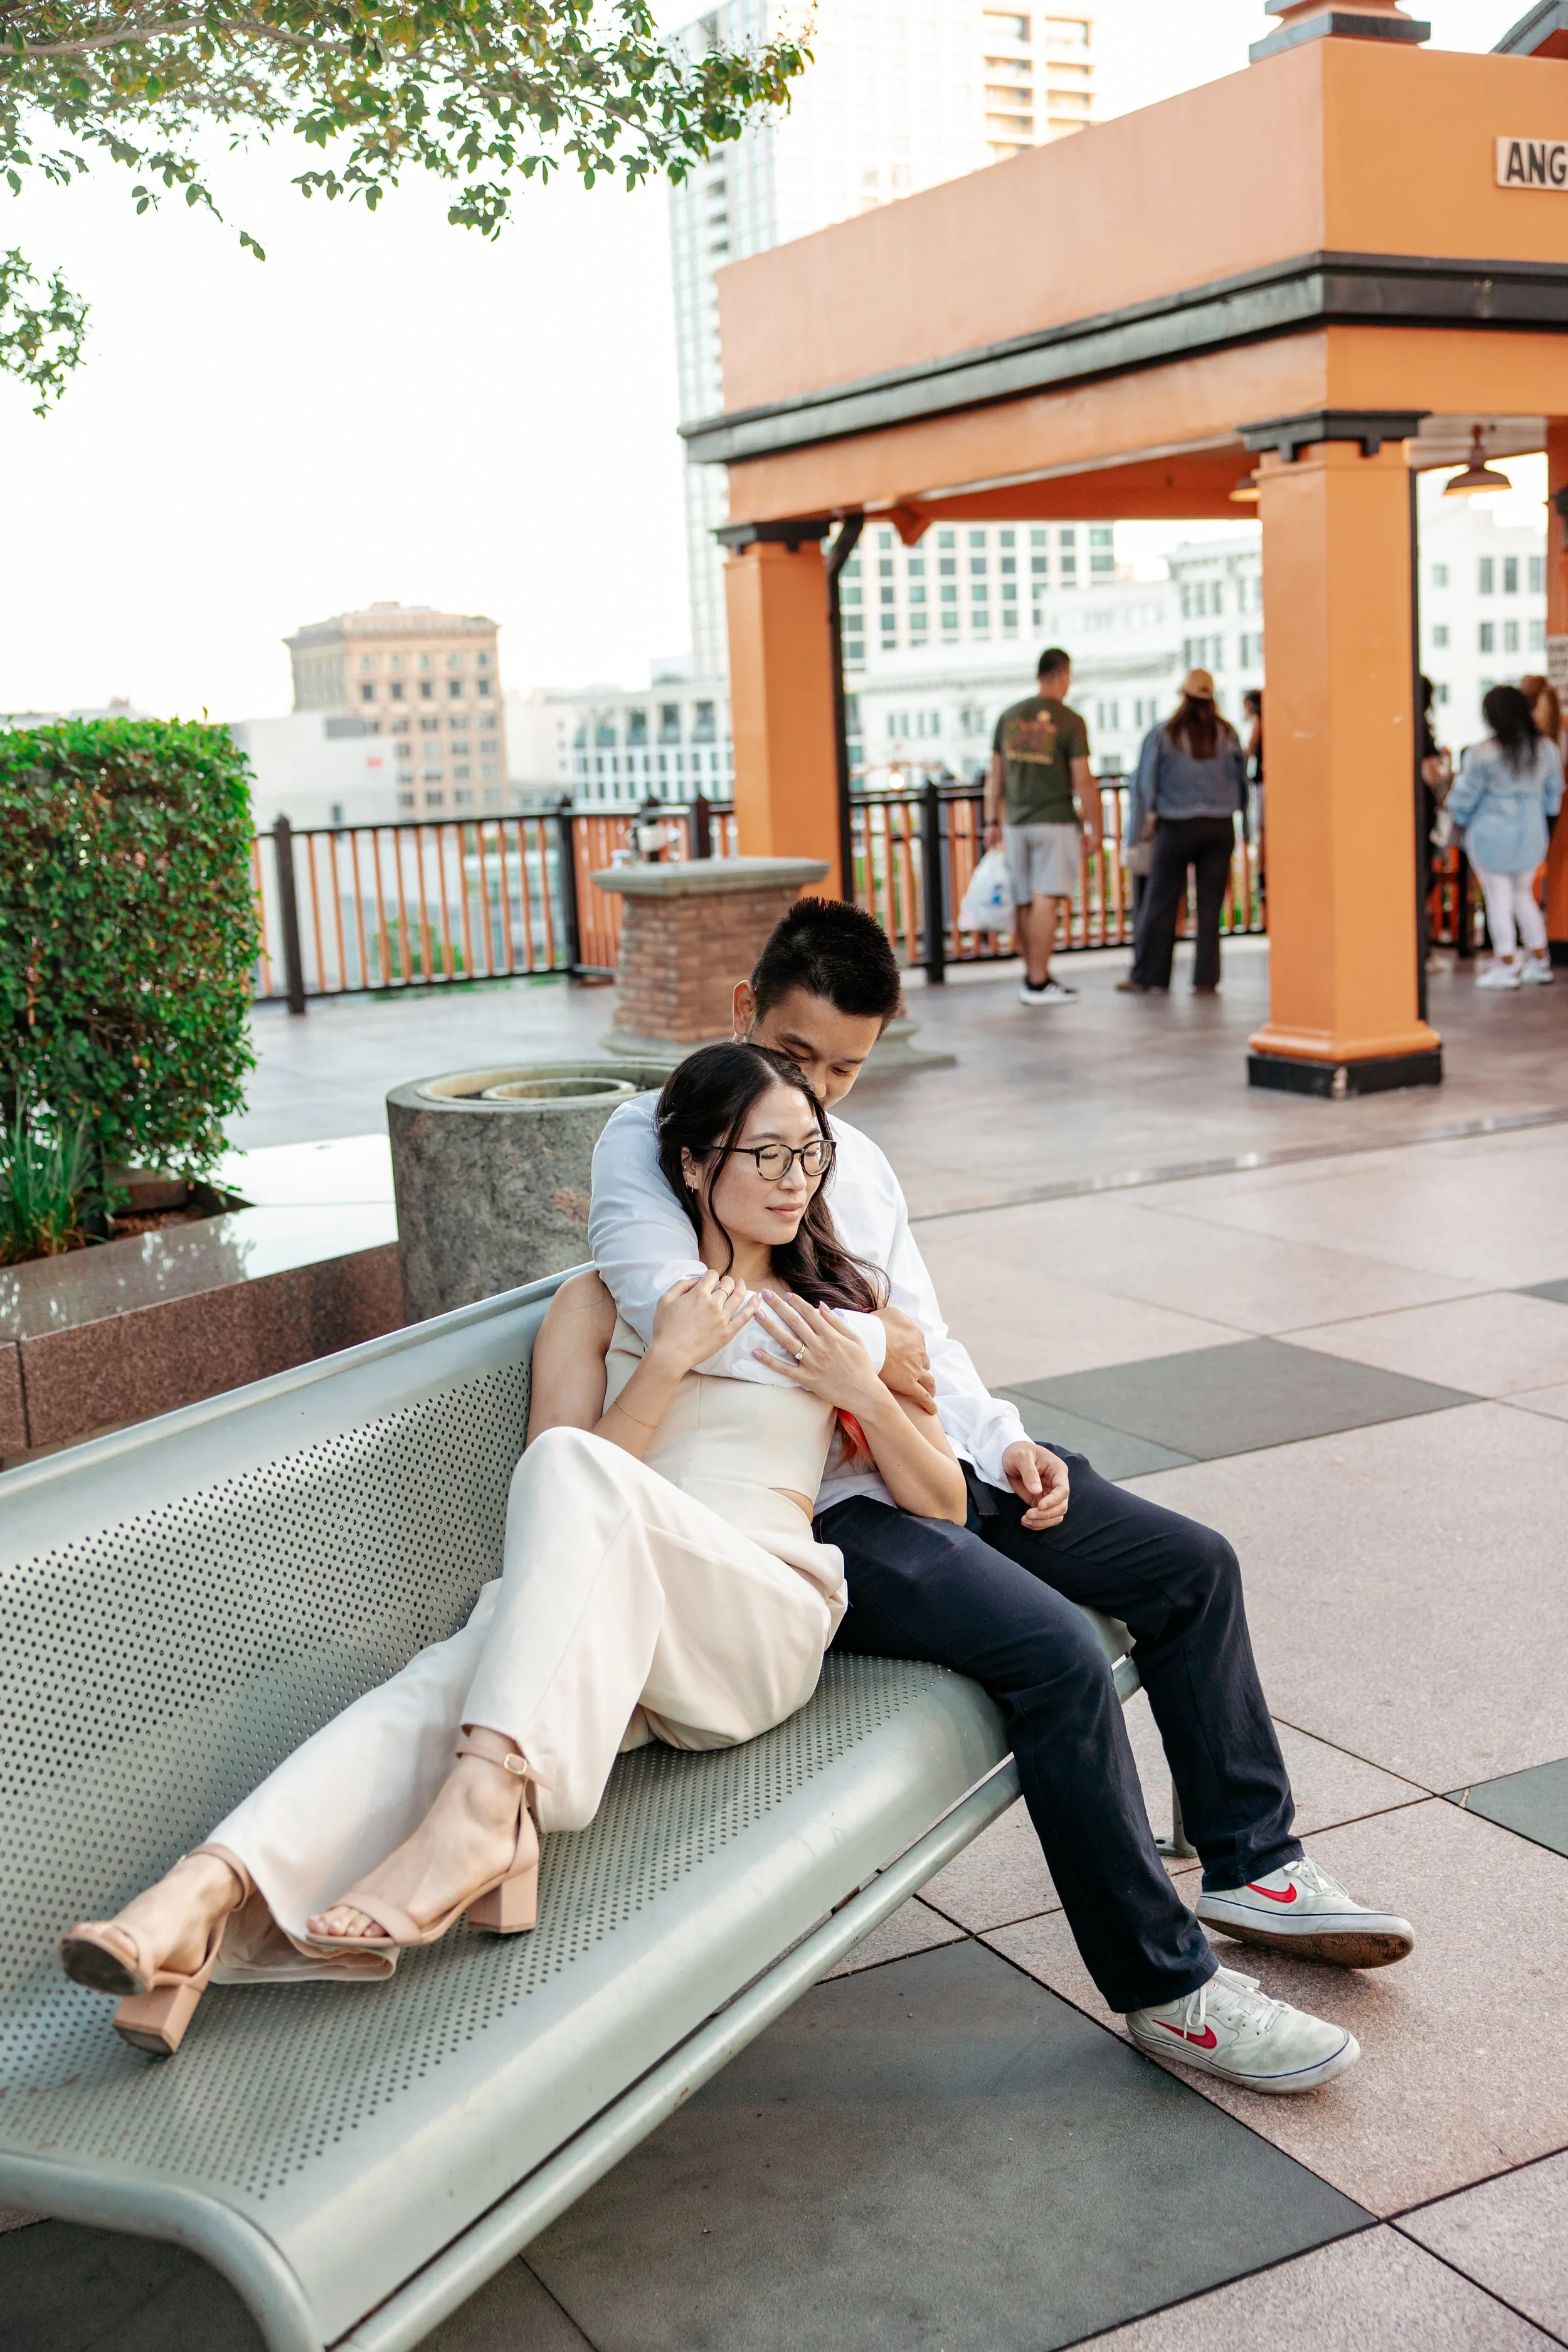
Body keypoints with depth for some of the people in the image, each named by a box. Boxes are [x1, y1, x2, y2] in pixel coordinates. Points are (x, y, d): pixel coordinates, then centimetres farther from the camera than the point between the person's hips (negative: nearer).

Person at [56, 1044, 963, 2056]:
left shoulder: (844, 1307, 21)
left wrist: (863, 1393, 2)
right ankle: (201, 1900, -55)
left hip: (764, 1623, -1)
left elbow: (942, 1504, 20)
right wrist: (668, 1360, -4)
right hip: (601, 1628, 1)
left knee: (573, 1464, -33)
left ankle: (482, 1805, -48)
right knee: (449, 1679, -36)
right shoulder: (601, 1302, 18)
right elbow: (564, 1520, 6)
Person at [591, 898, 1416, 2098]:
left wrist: (1004, 1440, 0)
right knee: (1055, 1651, -27)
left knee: (1192, 1566, 5)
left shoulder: (858, 1160, 16)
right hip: (813, 1505, -9)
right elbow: (670, 1303, -26)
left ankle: (1252, 1864, 20)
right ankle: (1165, 1986, -14)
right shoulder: (650, 1139, -8)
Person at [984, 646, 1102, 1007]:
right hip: (1056, 822, -5)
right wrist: (1094, 829, -2)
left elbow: (996, 775, 10)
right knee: (1047, 900, -6)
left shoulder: (1010, 716, 6)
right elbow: (1083, 781, -10)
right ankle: (1038, 984, -7)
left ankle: (1033, 975, 20)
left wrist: (993, 821, 17)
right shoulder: (1069, 721, -8)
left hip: (1016, 823, 5)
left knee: (1025, 902, 10)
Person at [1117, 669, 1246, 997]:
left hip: (1177, 827, -2)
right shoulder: (1226, 733, 2)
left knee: (1160, 903, 4)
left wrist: (1146, 822, 8)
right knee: (1210, 905, 4)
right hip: (1220, 828, 2)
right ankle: (1205, 979, 5)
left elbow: (1145, 782, -1)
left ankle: (1147, 977, 7)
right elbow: (1241, 779, 10)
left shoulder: (1162, 735, -4)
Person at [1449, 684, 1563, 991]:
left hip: (1492, 833, -5)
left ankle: (1507, 965, 6)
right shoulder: (1547, 749, 0)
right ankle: (1539, 961, 21)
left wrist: (1460, 817, 11)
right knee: (1523, 895, 19)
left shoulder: (1483, 753, -17)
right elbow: (1554, 793, 12)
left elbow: (1464, 796, -9)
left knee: (1499, 899, 3)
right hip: (1532, 833, 6)